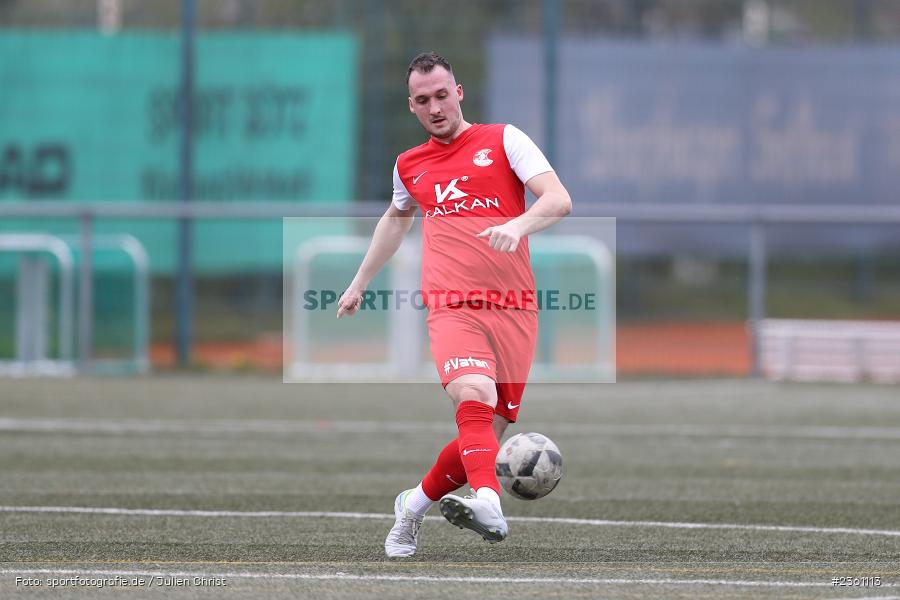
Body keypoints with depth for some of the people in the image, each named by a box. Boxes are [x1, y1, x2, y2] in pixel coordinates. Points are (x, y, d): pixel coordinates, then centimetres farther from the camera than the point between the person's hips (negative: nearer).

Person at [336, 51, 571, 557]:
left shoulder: (504, 140, 6)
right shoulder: (410, 166, 18)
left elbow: (559, 200, -5)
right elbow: (396, 220, 39)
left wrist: (518, 225, -25)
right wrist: (360, 283, 44)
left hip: (514, 310, 0)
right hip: (452, 308, 0)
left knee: (489, 433, -1)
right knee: (473, 396, -29)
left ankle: (415, 505, 22)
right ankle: (489, 506, -47)